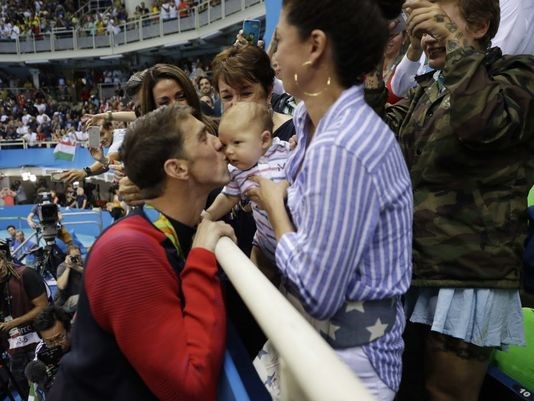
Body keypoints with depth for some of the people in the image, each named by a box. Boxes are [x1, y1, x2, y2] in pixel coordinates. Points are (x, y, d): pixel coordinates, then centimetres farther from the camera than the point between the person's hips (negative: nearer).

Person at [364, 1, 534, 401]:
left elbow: (483, 123, -26)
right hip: (410, 265, 7)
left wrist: (454, 41, -22)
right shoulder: (424, 91, 16)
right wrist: (372, 82, -4)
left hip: (467, 277, -6)